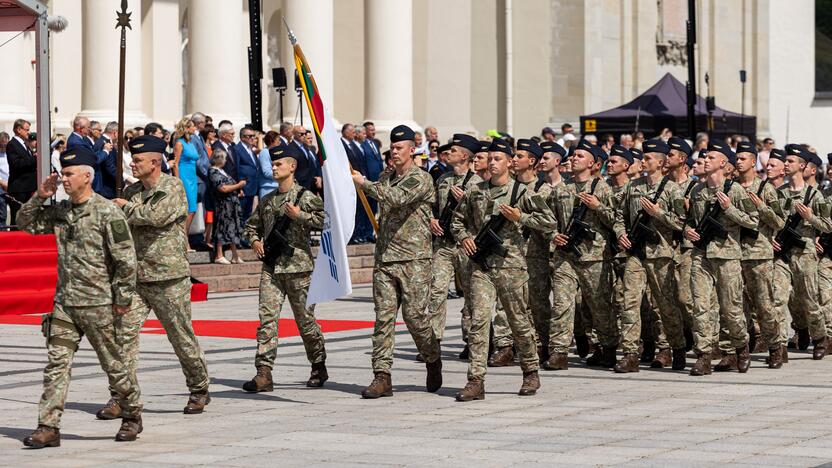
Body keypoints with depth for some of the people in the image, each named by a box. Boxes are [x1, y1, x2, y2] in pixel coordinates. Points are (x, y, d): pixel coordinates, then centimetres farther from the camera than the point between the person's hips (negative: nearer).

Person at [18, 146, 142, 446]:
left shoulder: (107, 213, -11)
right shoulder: (60, 211, 9)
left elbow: (126, 260, -11)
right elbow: (26, 224, 19)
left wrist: (122, 300, -11)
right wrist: (40, 197, 3)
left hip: (99, 304, -6)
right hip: (64, 303, 6)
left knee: (114, 364, 7)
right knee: (56, 364, -2)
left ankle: (132, 416, 25)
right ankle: (48, 427, -3)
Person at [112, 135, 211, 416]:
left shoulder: (173, 187, -8)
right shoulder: (131, 191, 11)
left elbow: (157, 215, -25)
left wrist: (127, 207, -11)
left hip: (168, 278, -5)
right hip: (135, 277, 5)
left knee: (181, 337, 5)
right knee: (125, 333, -7)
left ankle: (199, 391, 23)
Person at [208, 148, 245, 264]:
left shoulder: (221, 171, 18)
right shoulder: (214, 172, -11)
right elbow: (223, 188, -20)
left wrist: (238, 190, 11)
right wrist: (238, 185, -12)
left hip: (232, 205, 9)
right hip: (223, 205, -9)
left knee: (233, 229, 9)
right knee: (222, 228, -6)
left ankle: (235, 256, 13)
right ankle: (219, 256, -2)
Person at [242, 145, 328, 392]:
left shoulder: (306, 197, -2)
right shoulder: (267, 200, 15)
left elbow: (326, 220, -14)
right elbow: (252, 224, 29)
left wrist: (300, 216, -17)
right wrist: (254, 241, 10)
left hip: (298, 267, -4)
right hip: (271, 268, 4)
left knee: (305, 319, 5)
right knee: (267, 318, -8)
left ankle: (319, 367, 23)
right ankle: (264, 374, -12)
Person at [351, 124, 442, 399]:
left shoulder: (421, 179, -5)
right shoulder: (385, 178, 17)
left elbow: (396, 198, -20)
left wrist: (364, 184, -16)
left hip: (414, 258, -6)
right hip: (385, 258, 6)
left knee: (414, 315, -4)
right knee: (384, 316, -3)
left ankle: (433, 362, 21)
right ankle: (382, 377, -6)